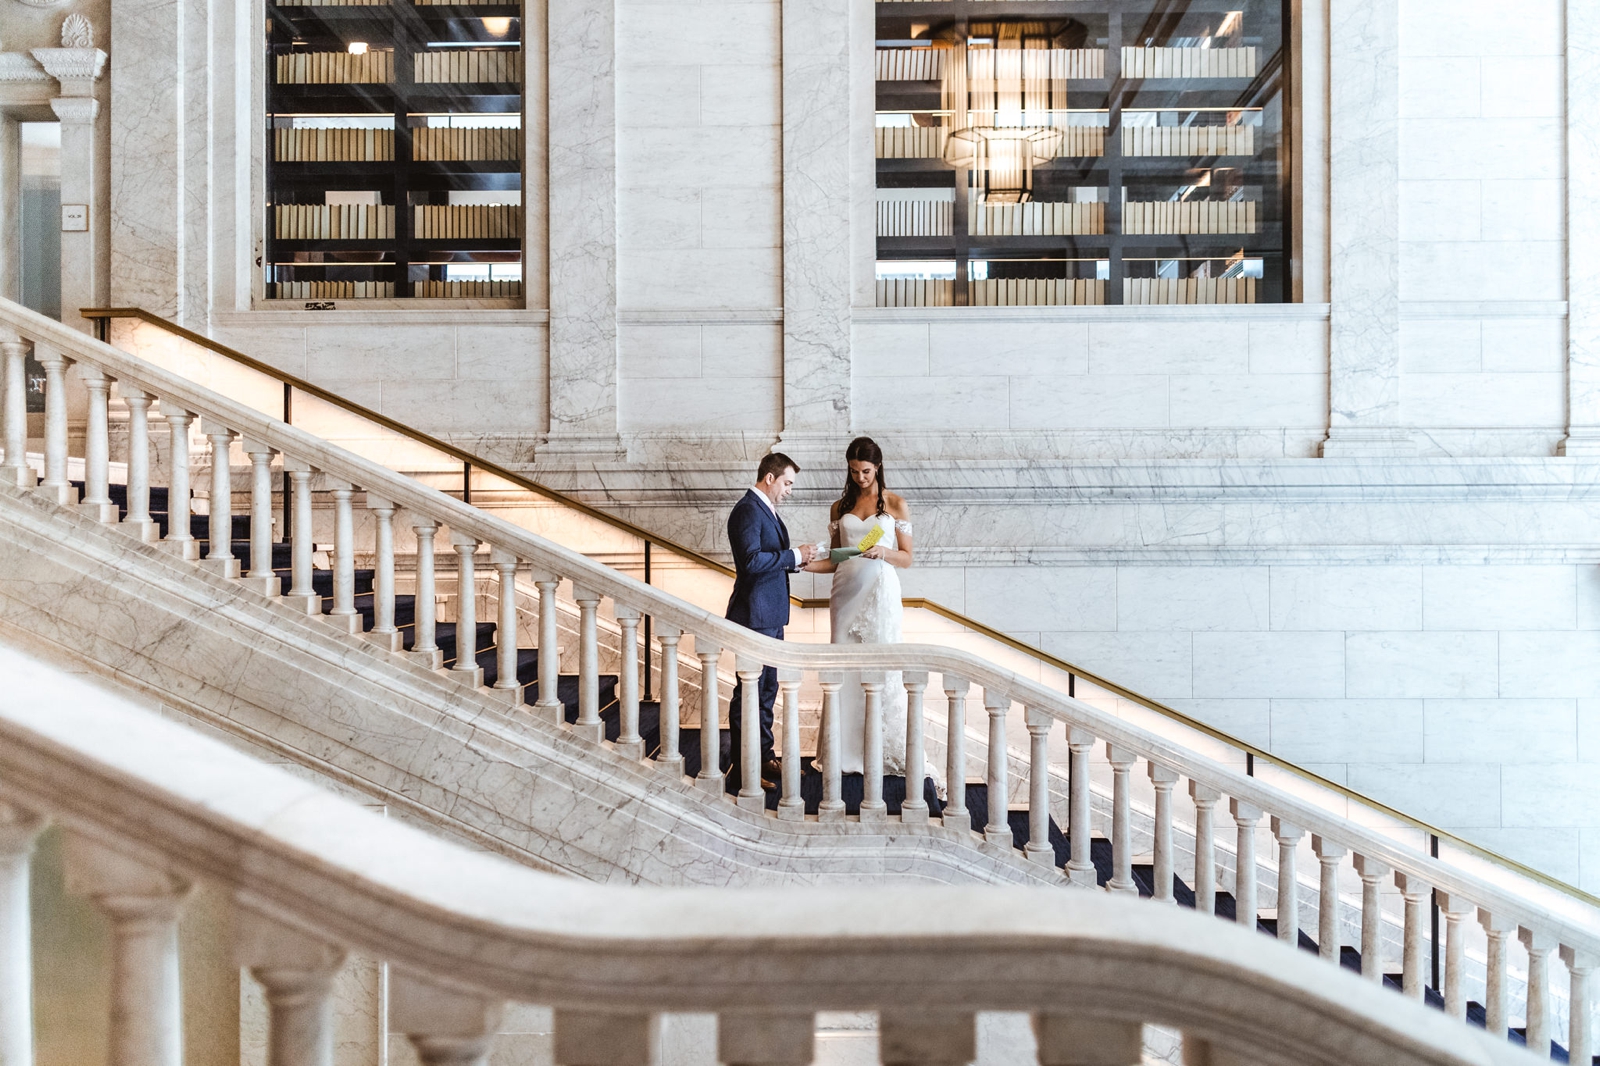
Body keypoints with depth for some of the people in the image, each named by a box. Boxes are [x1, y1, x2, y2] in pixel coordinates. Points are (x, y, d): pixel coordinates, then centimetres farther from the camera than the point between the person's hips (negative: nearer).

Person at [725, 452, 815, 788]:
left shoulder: (766, 510, 16)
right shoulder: (747, 510, -16)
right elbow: (751, 560, -26)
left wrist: (795, 559, 6)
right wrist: (793, 556, -19)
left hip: (771, 615, 11)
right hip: (755, 615, -11)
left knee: (766, 688, 18)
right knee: (749, 692, -6)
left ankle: (764, 756, 29)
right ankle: (742, 769, -1)